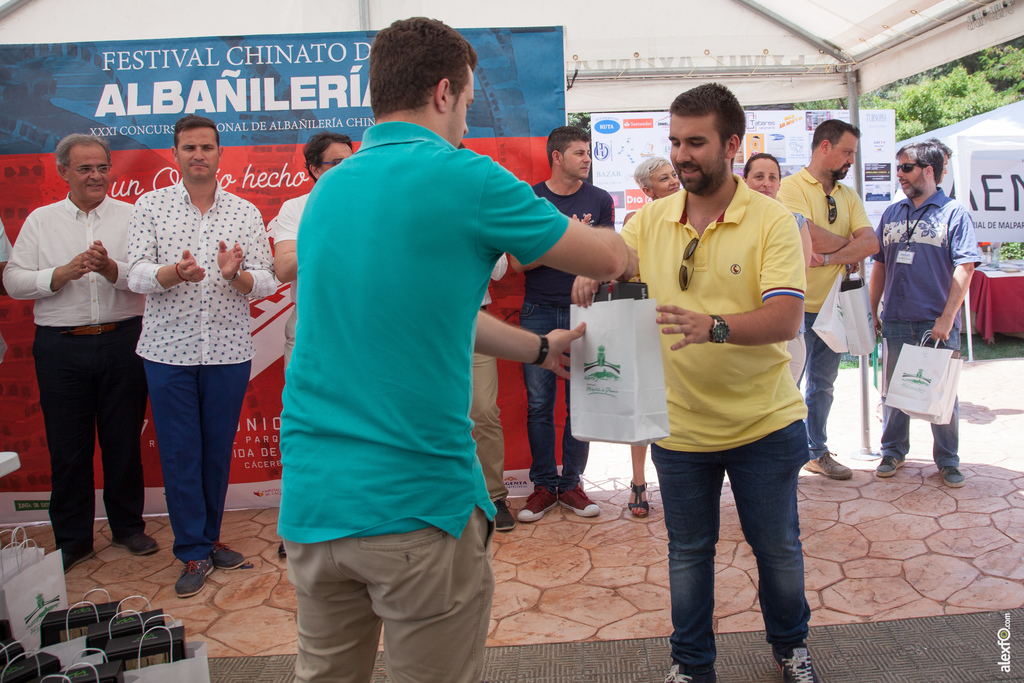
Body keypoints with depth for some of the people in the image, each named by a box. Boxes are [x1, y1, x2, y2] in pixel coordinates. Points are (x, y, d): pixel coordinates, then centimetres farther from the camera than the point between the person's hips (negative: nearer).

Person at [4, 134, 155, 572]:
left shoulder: (131, 216, 6)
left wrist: (111, 268, -21)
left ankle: (128, 527, 24)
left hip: (122, 342, -1)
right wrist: (64, 273, -11)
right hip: (61, 347, 1)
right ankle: (72, 540, 19)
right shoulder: (41, 221, 10)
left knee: (123, 440, 7)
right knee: (67, 446, 6)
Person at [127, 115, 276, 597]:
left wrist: (235, 275, -22)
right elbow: (136, 276, -5)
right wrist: (174, 273, -26)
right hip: (168, 350, -1)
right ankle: (194, 552, 15)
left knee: (218, 449, 10)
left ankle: (209, 537, 28)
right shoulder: (150, 206, 5)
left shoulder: (245, 213, 7)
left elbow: (266, 282, 0)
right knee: (179, 452, 3)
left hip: (228, 350, 1)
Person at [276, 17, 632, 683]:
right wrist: (621, 243, 25)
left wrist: (540, 347, 28)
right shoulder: (463, 178, -11)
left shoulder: (328, 188, 10)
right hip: (417, 503, -7)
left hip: (311, 498, 7)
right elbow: (608, 259, 1)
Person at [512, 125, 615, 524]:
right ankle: (544, 484, 13)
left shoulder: (599, 200, 8)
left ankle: (571, 483, 15)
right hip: (538, 312, -1)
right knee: (539, 404, 2)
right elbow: (518, 262, -3)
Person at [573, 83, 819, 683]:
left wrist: (714, 327, -40)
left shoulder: (772, 221, -11)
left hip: (764, 424, -2)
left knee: (777, 548, 15)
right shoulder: (649, 220, 0)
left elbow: (786, 318, -21)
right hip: (680, 426, 2)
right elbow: (606, 268, 6)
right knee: (689, 552, 16)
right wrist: (591, 275, -19)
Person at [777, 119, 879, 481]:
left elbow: (871, 243, -1)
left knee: (822, 384, 15)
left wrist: (828, 257, -15)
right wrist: (849, 243, -4)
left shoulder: (848, 195, 12)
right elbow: (809, 237, -21)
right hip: (799, 303, -6)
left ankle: (817, 451, 27)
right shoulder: (792, 186, -8)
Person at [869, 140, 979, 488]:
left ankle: (947, 460, 18)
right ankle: (893, 451, 25)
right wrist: (872, 311, 10)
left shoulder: (954, 212, -3)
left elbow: (965, 268, -9)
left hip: (937, 322, -4)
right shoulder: (892, 214, 11)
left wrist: (947, 318, -15)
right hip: (896, 320, 4)